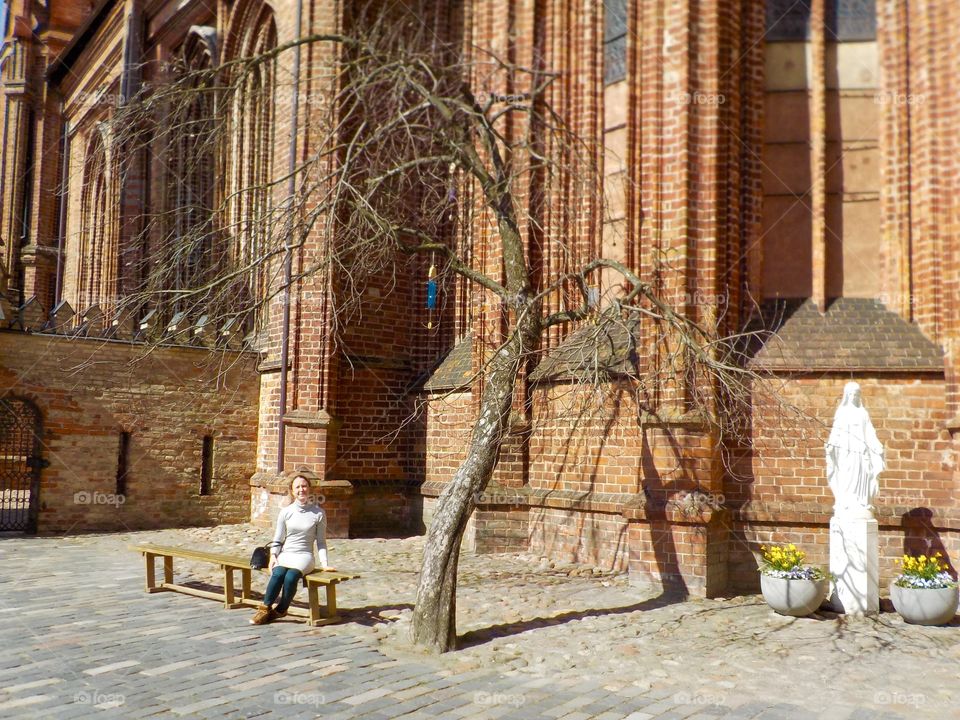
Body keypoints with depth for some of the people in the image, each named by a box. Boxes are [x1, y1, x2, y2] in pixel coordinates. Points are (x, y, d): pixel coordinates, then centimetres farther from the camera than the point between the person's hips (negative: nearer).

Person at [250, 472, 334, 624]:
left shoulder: (318, 513, 4)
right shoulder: (286, 512, 7)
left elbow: (321, 541, 8)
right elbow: (277, 540, 11)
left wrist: (324, 563, -2)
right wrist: (273, 556, -6)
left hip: (304, 555, -1)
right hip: (286, 553, 1)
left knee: (291, 576, -32)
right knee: (278, 573, -33)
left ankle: (280, 610, -14)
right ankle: (265, 608, -21)